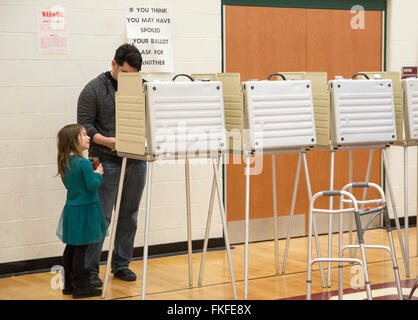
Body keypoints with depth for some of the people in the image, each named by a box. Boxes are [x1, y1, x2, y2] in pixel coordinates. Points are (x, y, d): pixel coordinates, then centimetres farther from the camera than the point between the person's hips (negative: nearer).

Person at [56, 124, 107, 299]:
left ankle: (69, 284, 22)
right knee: (80, 248, -3)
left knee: (71, 247, 14)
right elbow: (92, 185, -20)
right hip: (84, 210, -8)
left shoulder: (64, 162, 6)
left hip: (71, 208, 8)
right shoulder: (84, 163, -20)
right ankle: (81, 287, 3)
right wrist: (98, 174, -2)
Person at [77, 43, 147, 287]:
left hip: (136, 161, 5)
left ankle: (121, 264, 23)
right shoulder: (94, 89, -3)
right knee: (101, 217, -4)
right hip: (106, 163, -5)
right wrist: (106, 141, -21)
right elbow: (85, 125, -6)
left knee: (129, 216, 11)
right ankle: (90, 270, 3)